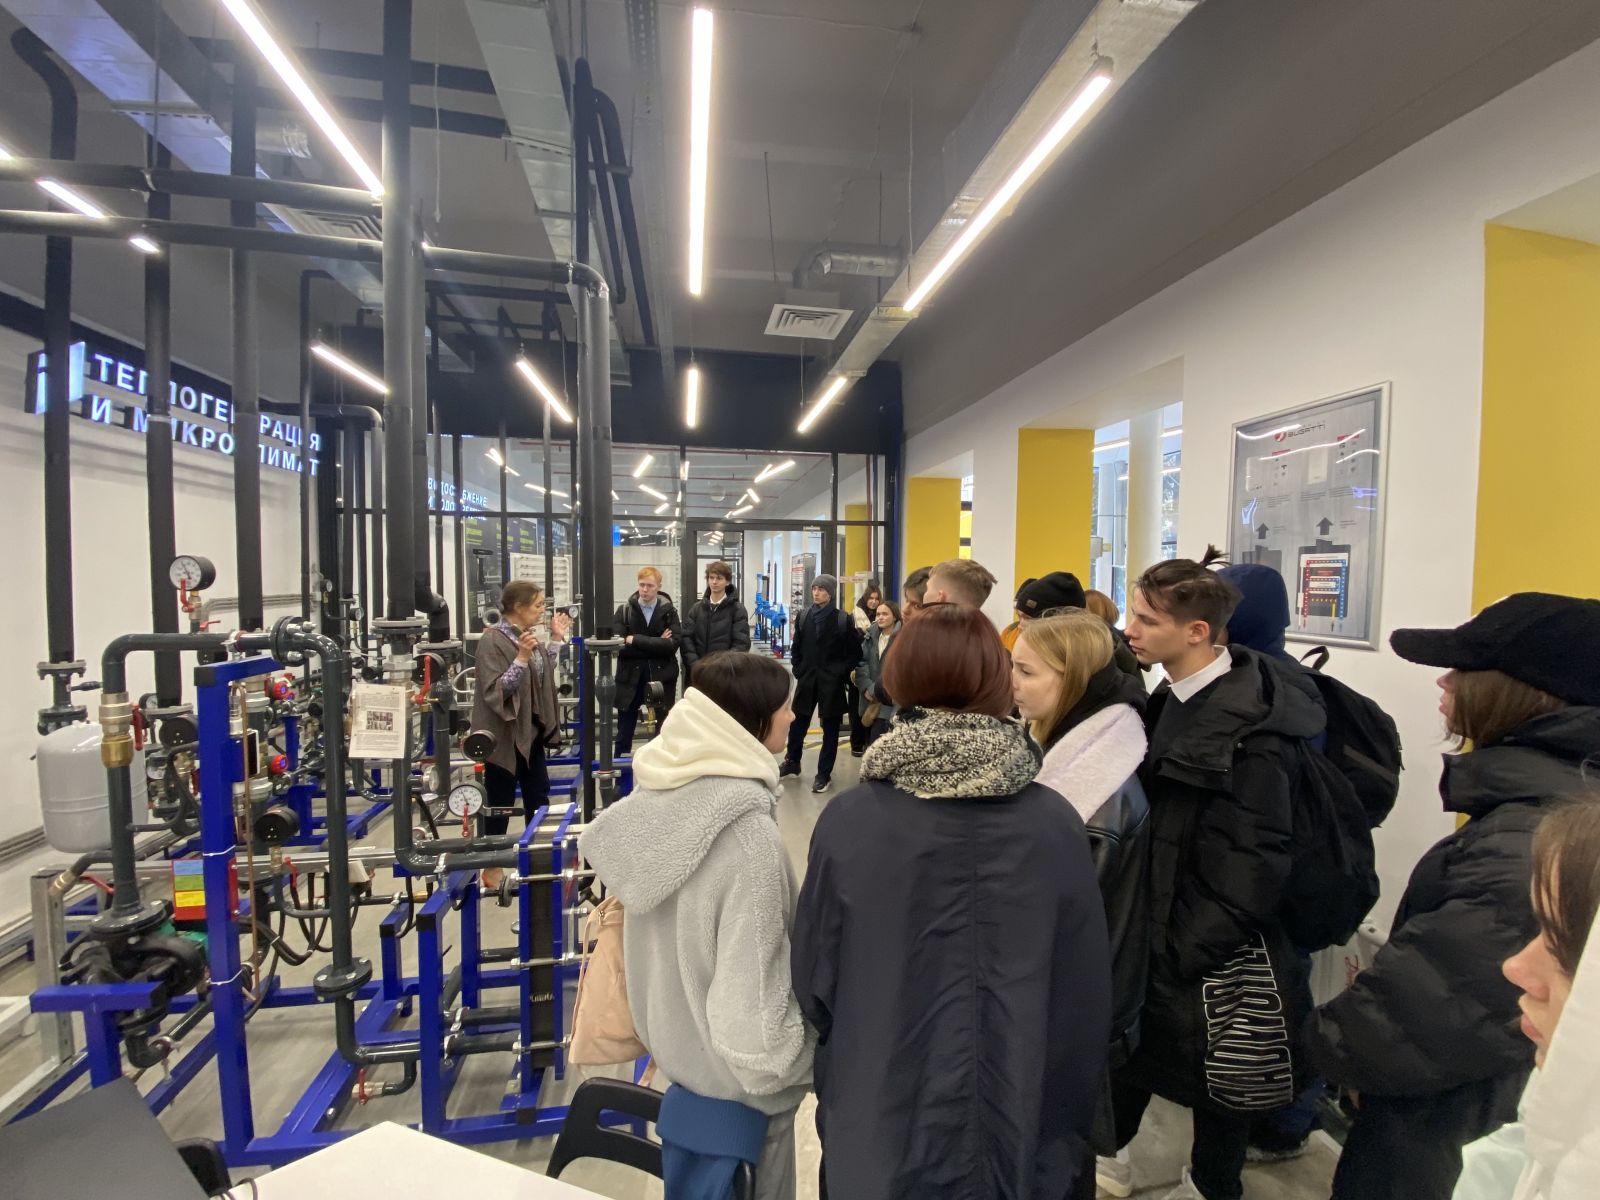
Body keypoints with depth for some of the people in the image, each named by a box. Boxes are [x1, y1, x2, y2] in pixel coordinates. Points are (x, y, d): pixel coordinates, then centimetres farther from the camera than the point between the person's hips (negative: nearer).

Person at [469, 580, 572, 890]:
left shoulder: (529, 635, 7)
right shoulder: (493, 640, -18)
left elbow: (543, 676, 15)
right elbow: (495, 691, -23)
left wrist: (555, 639, 11)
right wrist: (521, 658, -32)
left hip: (531, 730, 8)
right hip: (505, 734, -8)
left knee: (538, 796, 16)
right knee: (501, 802, 3)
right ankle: (492, 868, 19)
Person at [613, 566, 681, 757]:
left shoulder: (668, 611, 0)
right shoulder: (625, 610, 1)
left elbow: (674, 643, -15)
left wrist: (635, 640, -18)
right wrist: (656, 644, -15)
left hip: (660, 678, 0)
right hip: (630, 679, 1)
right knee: (624, 735, 10)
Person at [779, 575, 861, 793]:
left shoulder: (843, 620, -7)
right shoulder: (803, 617, 4)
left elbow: (855, 652, -3)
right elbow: (796, 647, 13)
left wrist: (840, 673, -9)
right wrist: (797, 669, 4)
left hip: (831, 682, -3)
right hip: (807, 679, 3)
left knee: (830, 729, 5)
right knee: (797, 723, 12)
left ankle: (824, 773, 16)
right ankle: (792, 762, 33)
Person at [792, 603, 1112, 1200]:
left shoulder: (849, 819, -20)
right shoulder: (1056, 822, -17)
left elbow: (813, 973, -10)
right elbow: (1086, 993, -8)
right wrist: (1067, 1125, 8)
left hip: (879, 1128, -1)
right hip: (1017, 1130, 1)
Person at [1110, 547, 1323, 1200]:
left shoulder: (1248, 727, -24)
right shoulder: (1173, 702, 2)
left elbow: (1253, 866, -22)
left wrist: (1183, 949, -16)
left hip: (1213, 948, -7)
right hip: (1159, 919, 8)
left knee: (1216, 1073, 15)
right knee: (1131, 1035, 21)